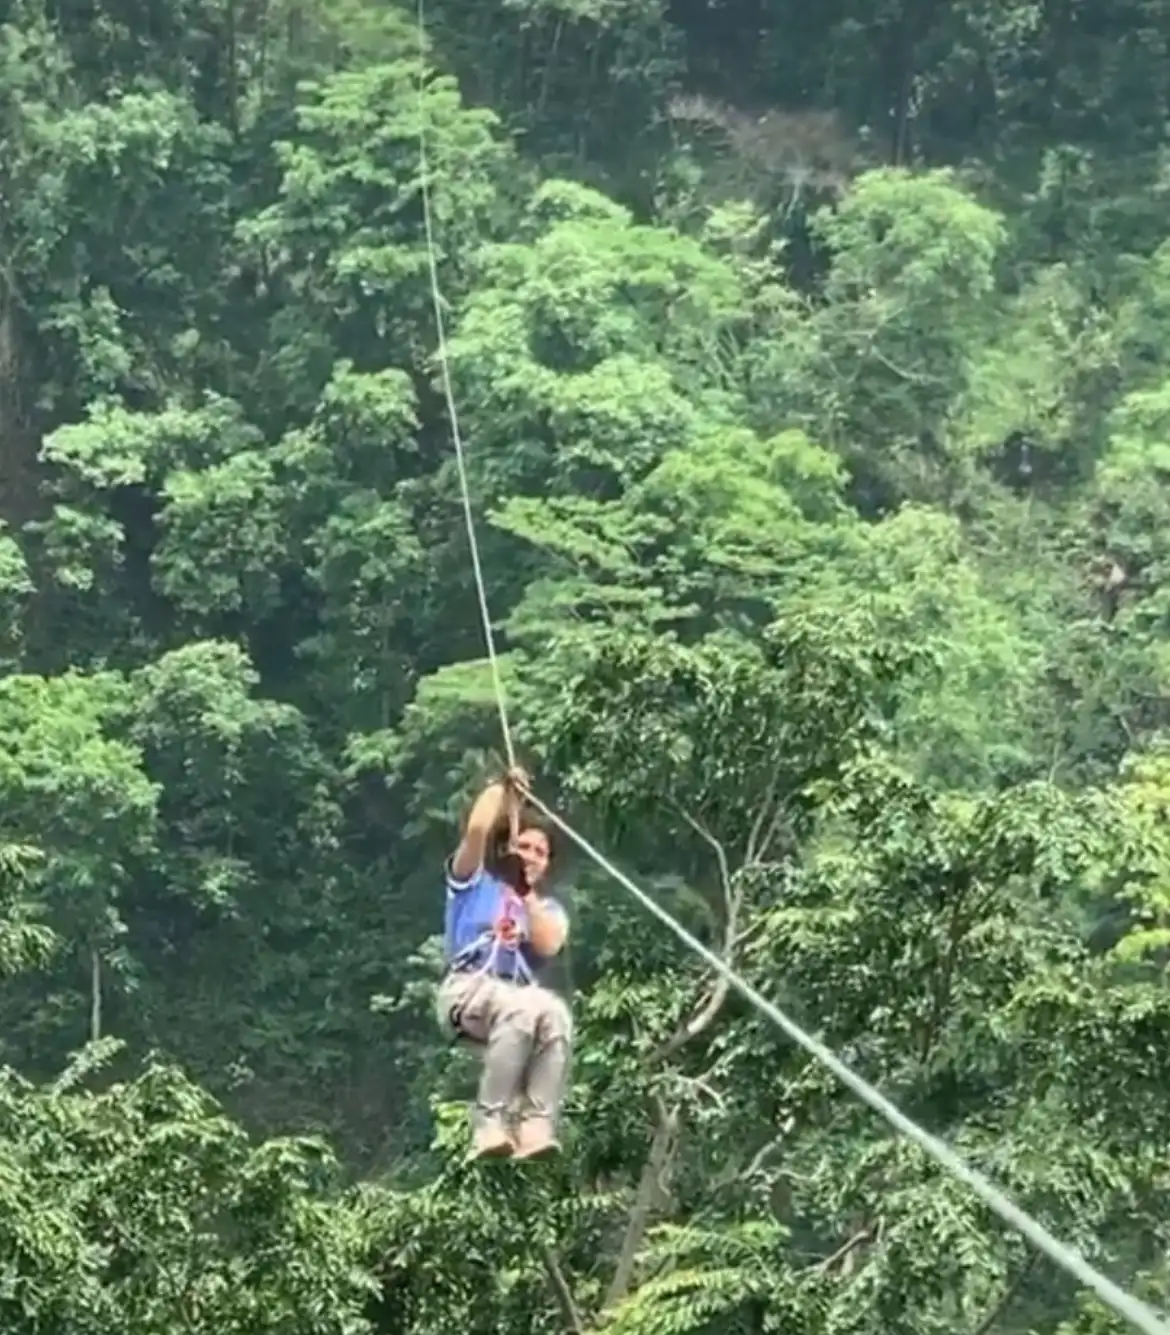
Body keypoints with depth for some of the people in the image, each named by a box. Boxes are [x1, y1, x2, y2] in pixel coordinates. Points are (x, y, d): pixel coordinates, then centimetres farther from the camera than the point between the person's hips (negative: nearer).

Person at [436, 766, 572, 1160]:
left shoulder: (549, 908, 25)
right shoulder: (475, 883, 18)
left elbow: (548, 946, 0)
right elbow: (477, 830, -2)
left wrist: (529, 894, 3)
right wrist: (503, 788, 7)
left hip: (520, 999, 3)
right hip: (466, 990, -3)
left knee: (555, 1012, -35)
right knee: (523, 1007, -38)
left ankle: (536, 1127, -46)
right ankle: (490, 1123, -41)